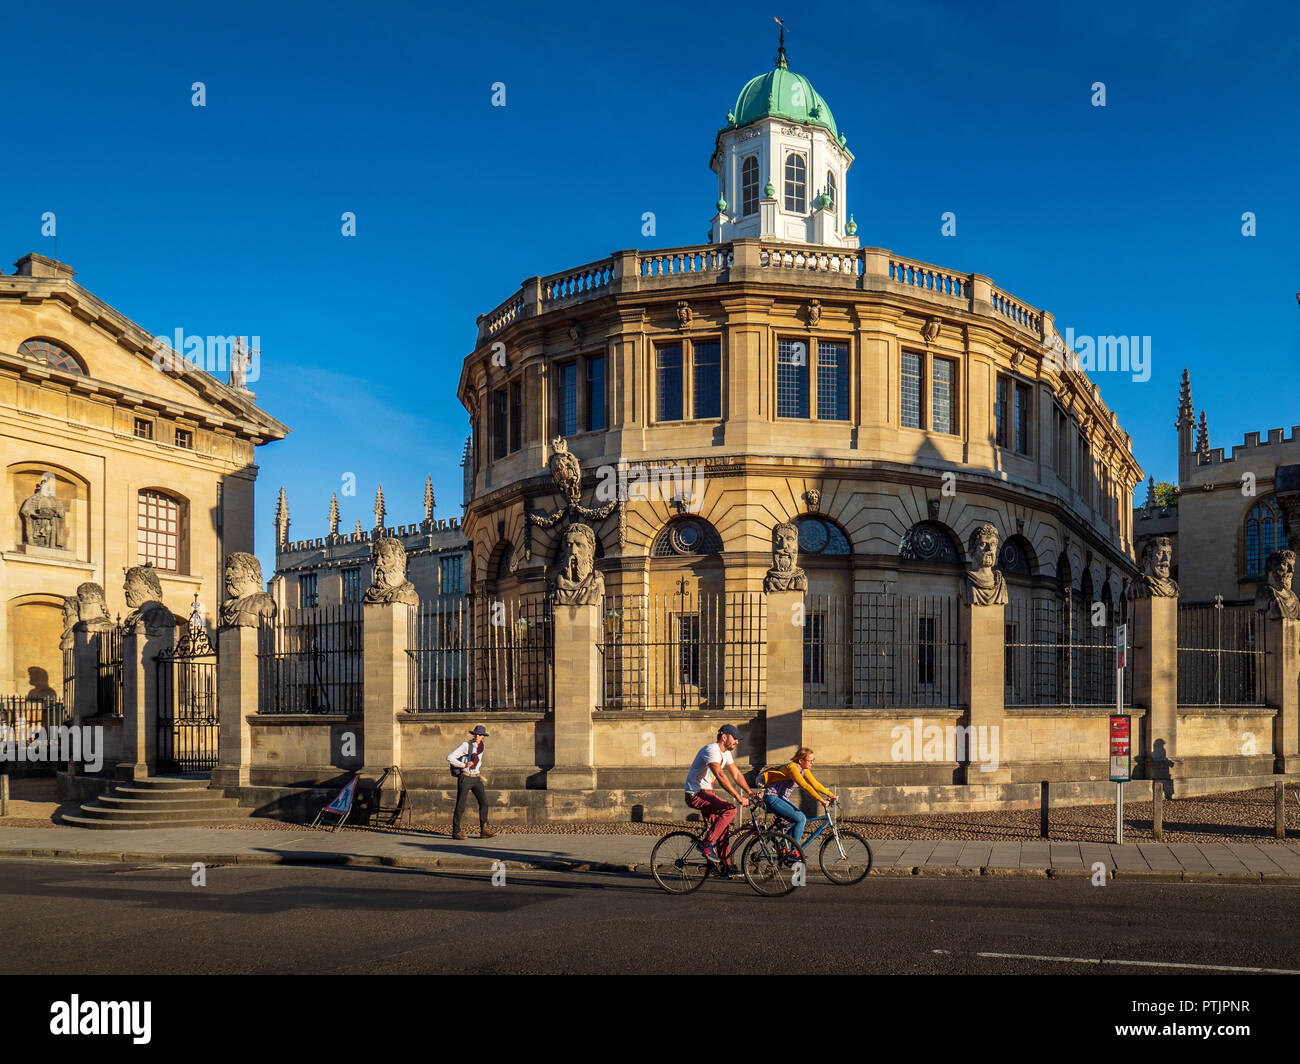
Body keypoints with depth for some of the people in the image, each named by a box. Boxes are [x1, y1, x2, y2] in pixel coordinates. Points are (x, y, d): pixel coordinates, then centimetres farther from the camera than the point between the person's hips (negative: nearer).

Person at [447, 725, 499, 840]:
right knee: (461, 805, -3)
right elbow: (450, 758, -13)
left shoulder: (481, 746, 10)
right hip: (465, 778, -6)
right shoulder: (466, 745, -9)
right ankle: (456, 831, 7)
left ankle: (484, 830, -3)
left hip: (476, 779, 6)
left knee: (484, 801, -6)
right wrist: (464, 765, -20)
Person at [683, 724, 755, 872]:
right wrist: (737, 797, -37)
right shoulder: (711, 750, -21)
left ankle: (727, 866, 10)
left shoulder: (725, 753, 12)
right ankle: (707, 844, -19)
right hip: (695, 794, -10)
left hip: (706, 793, 10)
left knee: (724, 828, 4)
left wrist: (750, 792, 1)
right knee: (730, 809, -24)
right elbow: (720, 775, -32)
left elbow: (736, 774, 15)